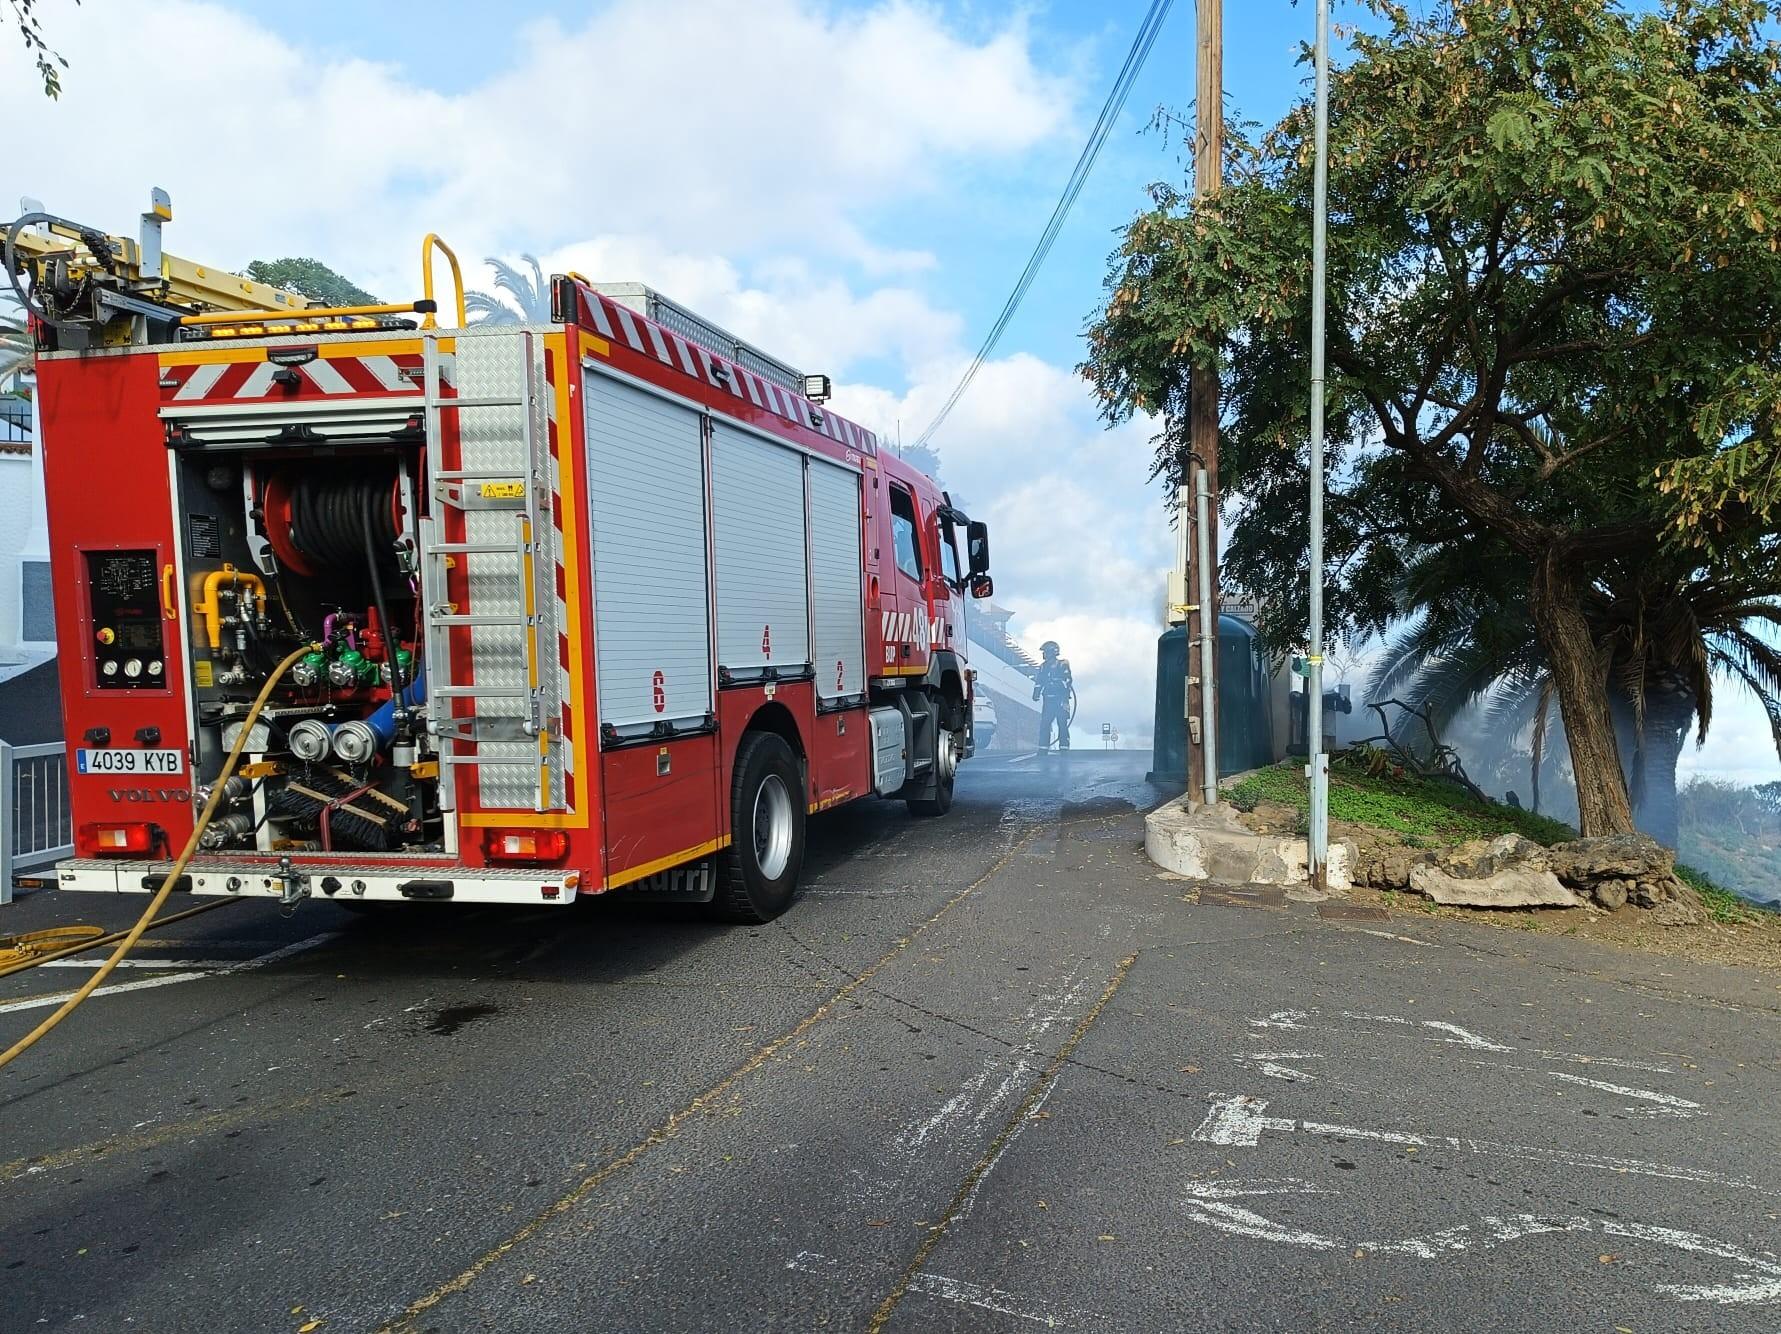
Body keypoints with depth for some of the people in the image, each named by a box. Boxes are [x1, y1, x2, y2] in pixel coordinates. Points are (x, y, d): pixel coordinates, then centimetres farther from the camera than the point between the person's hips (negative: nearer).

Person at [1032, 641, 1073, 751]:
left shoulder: (1062, 664, -1)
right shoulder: (1043, 667, 16)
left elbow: (1067, 681, -8)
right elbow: (1038, 682, 20)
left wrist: (1065, 699, -18)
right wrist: (1036, 693, 6)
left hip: (1060, 700, -5)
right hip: (1048, 700, 5)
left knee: (1062, 725, -5)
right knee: (1044, 725, -1)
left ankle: (1064, 750, -2)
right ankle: (1043, 749, 3)